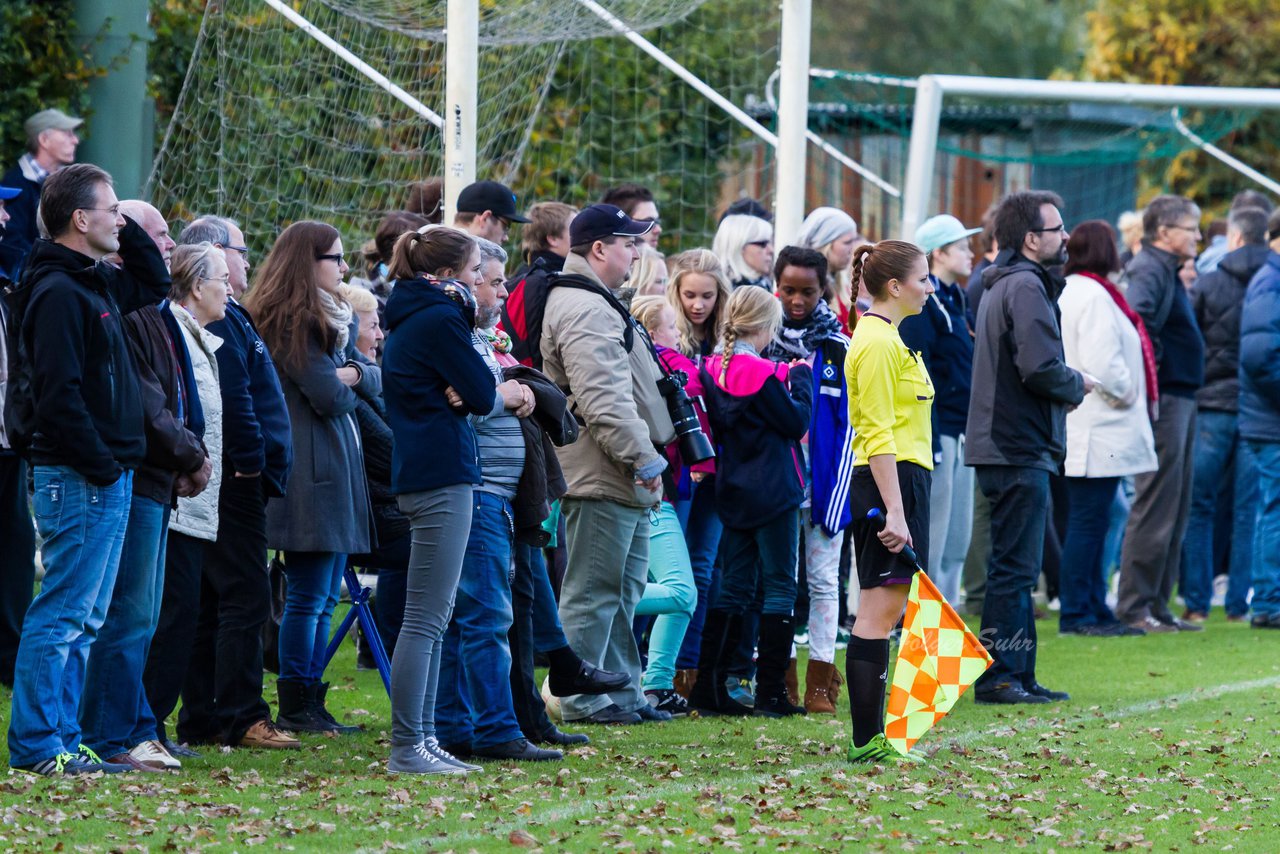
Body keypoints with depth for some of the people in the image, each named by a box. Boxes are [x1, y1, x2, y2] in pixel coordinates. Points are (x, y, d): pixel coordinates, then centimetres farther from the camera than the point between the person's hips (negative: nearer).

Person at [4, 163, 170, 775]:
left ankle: (61, 739, 16)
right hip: (79, 477, -10)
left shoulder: (97, 284, 14)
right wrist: (101, 466, -19)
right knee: (62, 614, -7)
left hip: (106, 475, 10)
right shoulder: (57, 293, -15)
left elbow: (154, 283, 34)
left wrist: (127, 232, 17)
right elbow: (57, 395, -21)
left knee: (82, 620, 12)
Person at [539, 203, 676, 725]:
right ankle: (584, 699, -3)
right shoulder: (583, 309, -17)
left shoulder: (597, 304, 21)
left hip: (625, 481, 11)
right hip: (601, 479, -11)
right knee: (594, 593, -6)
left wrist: (646, 456, 26)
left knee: (623, 590, 15)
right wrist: (643, 458, -24)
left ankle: (621, 692, 21)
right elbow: (602, 400, -26)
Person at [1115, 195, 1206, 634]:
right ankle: (1135, 606, -3)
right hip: (1163, 400, -10)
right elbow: (1137, 320, -30)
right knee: (1156, 507, -7)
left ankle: (1157, 606, 18)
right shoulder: (1149, 272, -14)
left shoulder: (1167, 271, 17)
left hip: (1180, 400, 10)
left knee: (1176, 511, 13)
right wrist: (1150, 379, -26)